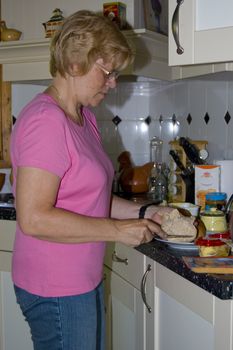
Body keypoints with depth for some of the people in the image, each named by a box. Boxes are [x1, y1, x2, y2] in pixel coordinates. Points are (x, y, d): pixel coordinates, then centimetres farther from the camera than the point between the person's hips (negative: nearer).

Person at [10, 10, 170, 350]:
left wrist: (142, 212, 3)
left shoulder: (84, 117, 9)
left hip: (84, 280, 9)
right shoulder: (45, 121, -21)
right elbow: (34, 218, -26)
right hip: (56, 291, -9)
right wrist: (118, 230, -20)